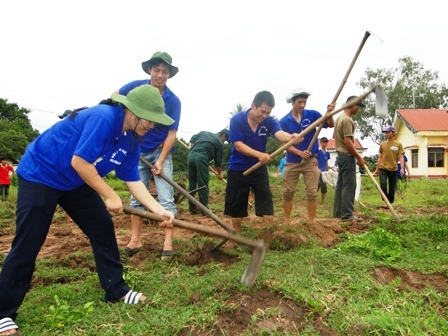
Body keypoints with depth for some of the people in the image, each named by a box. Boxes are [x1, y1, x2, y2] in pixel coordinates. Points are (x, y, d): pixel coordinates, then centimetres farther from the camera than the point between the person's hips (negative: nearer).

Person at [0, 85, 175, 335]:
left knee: (103, 228, 3)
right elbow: (79, 162, -32)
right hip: (39, 175, -8)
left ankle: (116, 290, 16)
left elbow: (133, 181, 0)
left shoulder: (131, 141, -4)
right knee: (28, 244, -5)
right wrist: (110, 196, -23)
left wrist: (159, 210, -9)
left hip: (76, 181, 8)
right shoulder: (103, 118, -30)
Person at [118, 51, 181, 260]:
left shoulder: (173, 101, -15)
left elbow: (172, 134, -14)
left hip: (161, 151, -2)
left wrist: (160, 161, -21)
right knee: (136, 197, 7)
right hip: (138, 151, 3)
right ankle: (135, 240, 16)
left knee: (166, 198, -7)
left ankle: (168, 242, -3)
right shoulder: (135, 87, -9)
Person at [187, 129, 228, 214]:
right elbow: (218, 160, 12)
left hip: (191, 155, 6)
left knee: (192, 182, 12)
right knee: (203, 184, 0)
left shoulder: (204, 132, 26)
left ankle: (192, 208, 17)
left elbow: (192, 140, 20)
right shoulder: (220, 143, 10)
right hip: (202, 157, -6)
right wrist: (219, 173, 24)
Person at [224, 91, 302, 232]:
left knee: (266, 200, -5)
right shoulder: (237, 119, -17)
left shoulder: (269, 121, -11)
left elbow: (280, 134, -30)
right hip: (237, 169, -1)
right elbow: (238, 145, -23)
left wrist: (291, 137, -55)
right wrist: (259, 154, -38)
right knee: (235, 204, 7)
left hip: (259, 168, 2)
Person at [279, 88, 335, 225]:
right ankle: (287, 221, 20)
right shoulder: (284, 121, -4)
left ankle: (311, 222, 10)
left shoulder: (312, 114, -3)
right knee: (288, 192, 5)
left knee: (312, 192, -1)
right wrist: (300, 152, -22)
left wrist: (329, 113, -30)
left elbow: (330, 125, -9)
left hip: (311, 160, 0)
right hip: (292, 161, 1)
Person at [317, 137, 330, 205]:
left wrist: (327, 171, 17)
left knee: (324, 188, 6)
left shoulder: (327, 152, 11)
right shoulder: (317, 151, -8)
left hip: (324, 172, 6)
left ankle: (322, 203, 17)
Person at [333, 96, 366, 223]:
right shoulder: (347, 120, -16)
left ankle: (338, 212, 18)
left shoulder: (339, 118, 15)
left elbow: (335, 136, 25)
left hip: (341, 155, 10)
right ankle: (347, 215, -4)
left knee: (341, 185, 12)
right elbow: (348, 141, -22)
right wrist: (359, 157, -16)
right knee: (349, 186, -7)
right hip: (347, 156, -10)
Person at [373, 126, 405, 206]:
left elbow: (401, 157, -1)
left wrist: (402, 168, -17)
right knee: (383, 184, -20)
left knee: (392, 188, 5)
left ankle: (389, 203, 18)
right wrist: (377, 169, 9)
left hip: (393, 169, 0)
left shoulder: (398, 144, 3)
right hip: (383, 168, 0)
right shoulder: (382, 144, 7)